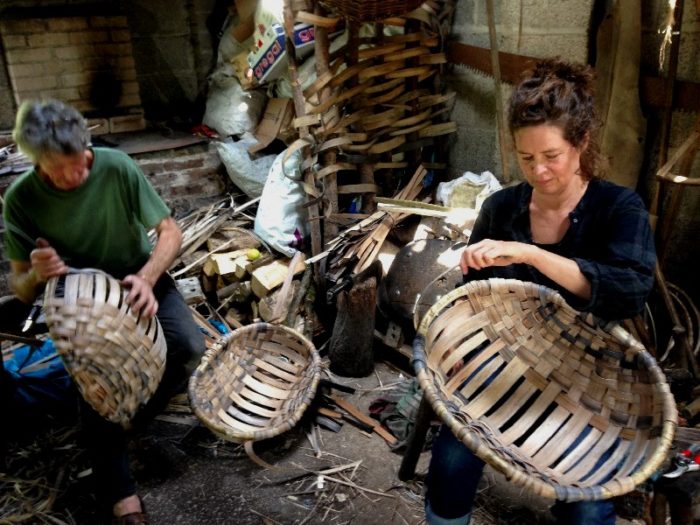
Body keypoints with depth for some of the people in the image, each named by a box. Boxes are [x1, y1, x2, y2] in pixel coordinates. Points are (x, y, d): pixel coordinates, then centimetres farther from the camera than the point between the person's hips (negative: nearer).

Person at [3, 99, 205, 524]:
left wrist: (147, 278, -34)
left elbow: (171, 231, -15)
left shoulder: (117, 167, -20)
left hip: (142, 280, 0)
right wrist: (36, 275, -33)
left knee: (191, 350, -22)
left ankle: (146, 400, 11)